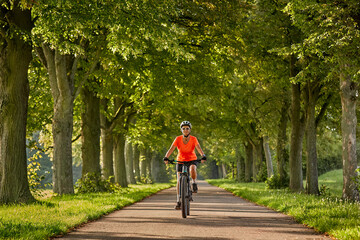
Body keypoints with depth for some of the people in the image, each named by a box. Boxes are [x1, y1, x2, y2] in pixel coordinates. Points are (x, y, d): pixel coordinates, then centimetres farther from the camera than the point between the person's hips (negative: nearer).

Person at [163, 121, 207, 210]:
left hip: (192, 160, -1)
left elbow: (199, 149, -26)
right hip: (180, 160, 1)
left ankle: (194, 183, -7)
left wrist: (203, 156, -46)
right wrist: (166, 157, -39)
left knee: (192, 169, -36)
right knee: (179, 181, -9)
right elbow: (171, 149, -21)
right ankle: (178, 201, -1)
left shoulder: (193, 139, -14)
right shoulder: (178, 139, -13)